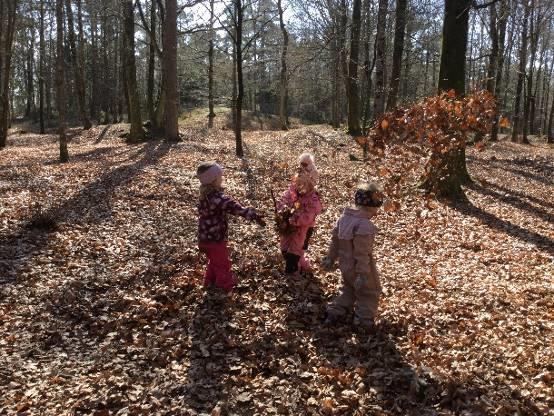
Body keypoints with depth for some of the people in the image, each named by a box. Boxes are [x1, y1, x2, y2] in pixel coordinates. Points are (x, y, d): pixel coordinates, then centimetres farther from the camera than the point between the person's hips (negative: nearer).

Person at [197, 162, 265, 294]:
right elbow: (236, 208, -35)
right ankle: (225, 289, 28)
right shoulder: (218, 198, -29)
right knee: (222, 264, 12)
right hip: (216, 238, -8)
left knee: (214, 261, 30)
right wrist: (255, 216, -36)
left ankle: (210, 282, 47)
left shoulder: (204, 195, 0)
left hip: (205, 237, 9)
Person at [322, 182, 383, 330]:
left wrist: (331, 258, 17)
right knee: (369, 293, 15)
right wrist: (363, 274, -21)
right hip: (359, 267, -8)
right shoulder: (364, 225, -29)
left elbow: (335, 239, 7)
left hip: (345, 265, 8)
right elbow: (362, 253, -27)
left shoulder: (344, 217, -3)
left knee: (348, 290, 27)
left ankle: (334, 313, 25)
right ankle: (364, 321, 19)